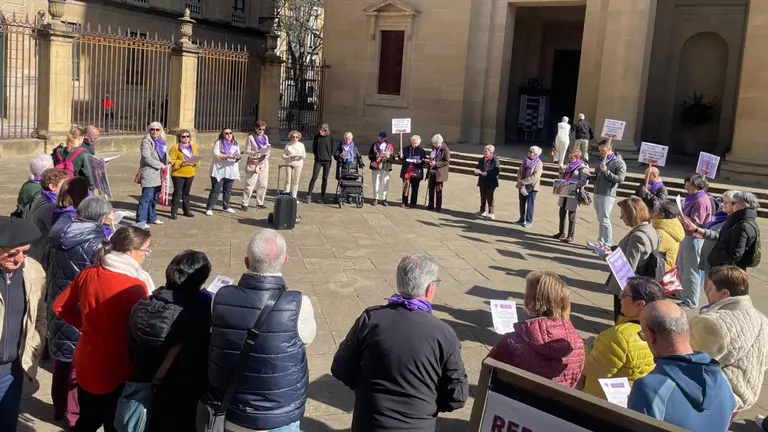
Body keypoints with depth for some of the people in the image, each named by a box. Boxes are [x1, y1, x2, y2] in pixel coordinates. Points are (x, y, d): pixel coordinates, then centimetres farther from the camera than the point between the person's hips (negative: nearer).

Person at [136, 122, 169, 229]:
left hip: (158, 174, 8)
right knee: (146, 198, -11)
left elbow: (165, 155, 24)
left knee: (155, 197, 15)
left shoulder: (161, 142, 16)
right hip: (149, 174, -8)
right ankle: (140, 221, -10)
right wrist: (161, 165, -15)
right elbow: (147, 158, -14)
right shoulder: (146, 142, -6)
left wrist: (168, 163, 3)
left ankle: (151, 217, 27)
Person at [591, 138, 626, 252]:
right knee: (600, 220, 12)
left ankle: (608, 245, -5)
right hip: (597, 194, 7)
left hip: (608, 195, -7)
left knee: (605, 220, -9)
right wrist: (590, 177, 5)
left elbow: (620, 179, -15)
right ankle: (601, 242, 18)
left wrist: (606, 171, -21)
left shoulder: (619, 163, -6)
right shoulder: (601, 161, 17)